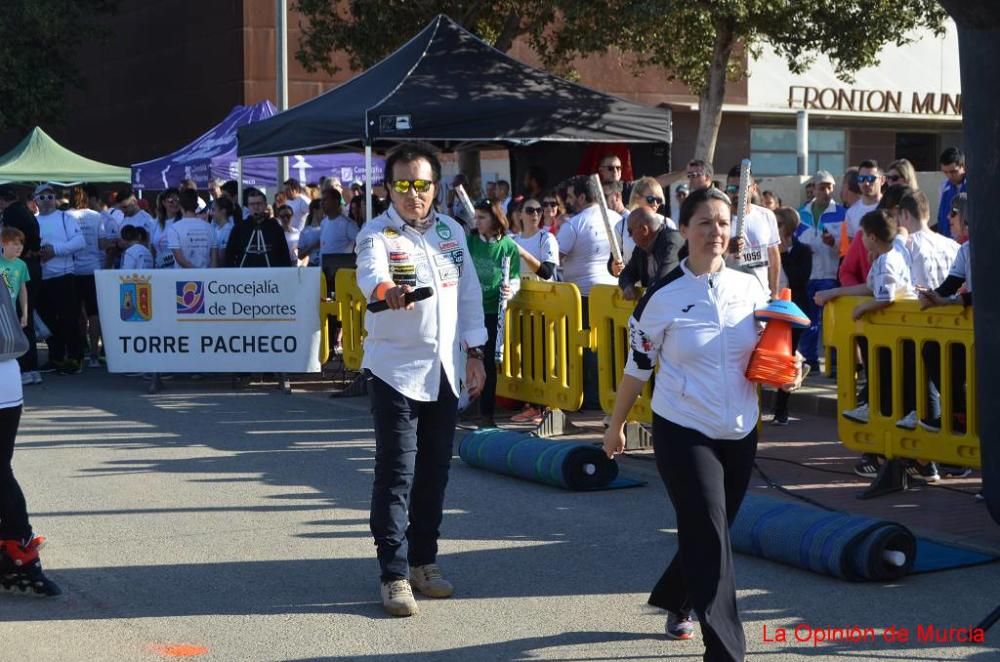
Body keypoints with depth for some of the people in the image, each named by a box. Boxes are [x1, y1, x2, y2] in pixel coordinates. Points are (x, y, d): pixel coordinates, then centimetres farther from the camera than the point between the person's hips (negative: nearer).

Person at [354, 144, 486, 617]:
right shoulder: (378, 233, -9)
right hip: (395, 368, -5)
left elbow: (469, 293, 13)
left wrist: (474, 351, 9)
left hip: (444, 368, 5)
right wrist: (385, 288, -54)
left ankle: (424, 560, 25)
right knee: (396, 473, -6)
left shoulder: (452, 231, 8)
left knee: (434, 470, 12)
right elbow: (369, 269, -32)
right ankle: (394, 574, 0)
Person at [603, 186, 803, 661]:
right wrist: (616, 425, 5)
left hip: (740, 433, 5)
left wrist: (785, 375, -8)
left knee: (707, 532, 17)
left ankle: (674, 601, 45)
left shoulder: (751, 289, 0)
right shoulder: (663, 297, -11)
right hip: (683, 432, -5)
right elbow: (637, 367, -2)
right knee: (710, 538, -10)